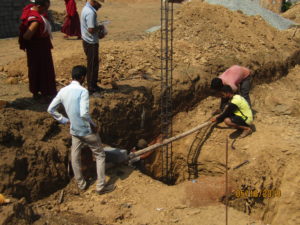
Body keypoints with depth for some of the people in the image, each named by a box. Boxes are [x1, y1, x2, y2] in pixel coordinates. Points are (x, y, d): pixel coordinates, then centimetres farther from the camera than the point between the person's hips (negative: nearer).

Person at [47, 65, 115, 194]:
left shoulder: (63, 91, -1)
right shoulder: (83, 91, -22)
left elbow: (51, 109, 5)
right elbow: (84, 113, -32)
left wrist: (65, 120, 11)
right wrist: (93, 125, -16)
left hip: (74, 130, 6)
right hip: (87, 130, -6)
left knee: (75, 156, 18)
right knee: (100, 155, 8)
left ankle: (81, 184, 31)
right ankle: (101, 186, 11)